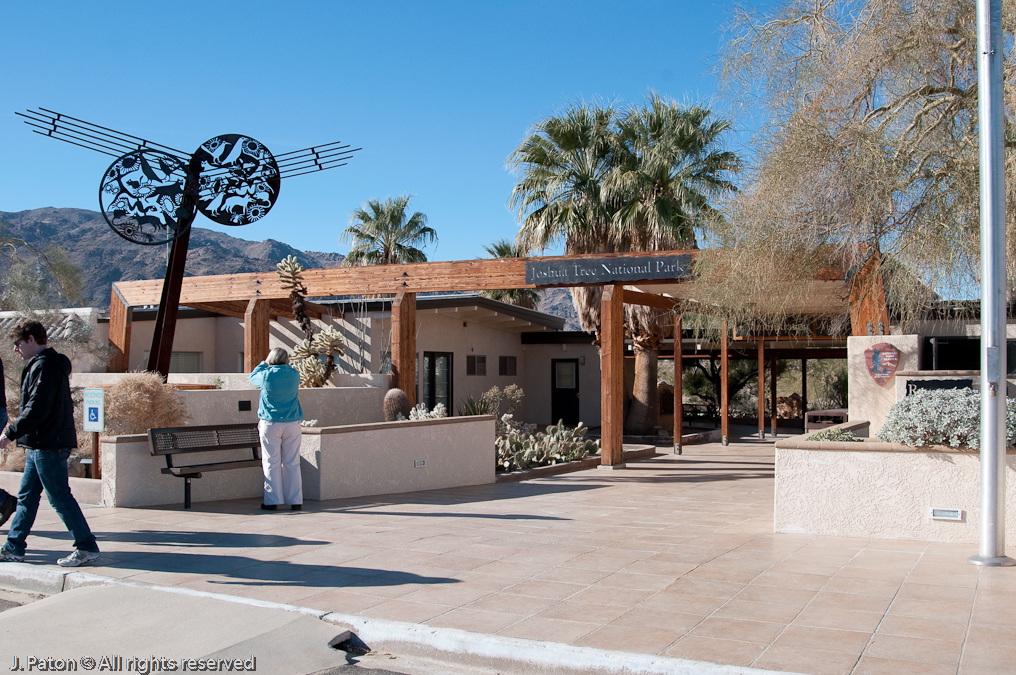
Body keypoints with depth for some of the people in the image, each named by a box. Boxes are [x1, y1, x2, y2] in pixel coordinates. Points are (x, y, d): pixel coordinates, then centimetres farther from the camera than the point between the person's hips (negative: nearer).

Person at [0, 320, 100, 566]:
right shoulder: (50, 364, 17)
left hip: (49, 446, -10)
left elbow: (36, 409, -22)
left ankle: (87, 548, -2)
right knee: (26, 496, 14)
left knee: (59, 496, -6)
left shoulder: (44, 367, -15)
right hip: (40, 444, 10)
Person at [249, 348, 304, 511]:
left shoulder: (266, 375, -9)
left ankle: (272, 501, 6)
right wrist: (285, 363, 23)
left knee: (272, 463, 4)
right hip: (292, 424, 2)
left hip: (270, 424, -2)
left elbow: (252, 377, 14)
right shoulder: (294, 375, -2)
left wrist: (264, 363, 22)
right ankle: (295, 500, 8)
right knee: (292, 463, 6)